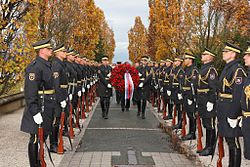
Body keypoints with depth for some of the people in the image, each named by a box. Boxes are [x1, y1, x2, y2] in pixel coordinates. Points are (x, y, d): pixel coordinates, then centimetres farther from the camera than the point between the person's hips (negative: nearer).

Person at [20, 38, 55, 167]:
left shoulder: (47, 65, 13)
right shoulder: (34, 67, -17)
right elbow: (30, 92, -21)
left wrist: (52, 107, 21)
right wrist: (35, 112, -24)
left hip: (48, 107, 10)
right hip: (38, 108, -9)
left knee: (43, 136, 17)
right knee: (35, 139, 1)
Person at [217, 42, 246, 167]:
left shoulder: (237, 70, -16)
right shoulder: (227, 68, 14)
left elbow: (238, 94, -21)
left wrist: (233, 115, -23)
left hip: (232, 109, -10)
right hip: (224, 109, 10)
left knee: (233, 141, -2)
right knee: (228, 139, 17)